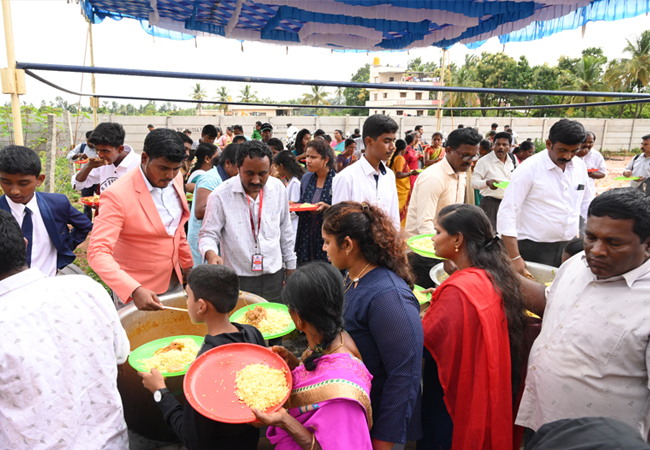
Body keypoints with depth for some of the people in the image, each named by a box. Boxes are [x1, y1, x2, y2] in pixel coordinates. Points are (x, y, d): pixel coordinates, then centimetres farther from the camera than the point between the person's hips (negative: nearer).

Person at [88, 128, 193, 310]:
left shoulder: (175, 179, -3)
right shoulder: (118, 195, -23)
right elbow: (98, 253, -28)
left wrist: (187, 264, 16)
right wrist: (134, 290, -41)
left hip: (173, 280, 6)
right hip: (133, 290, -6)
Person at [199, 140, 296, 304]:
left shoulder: (278, 188, -1)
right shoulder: (221, 195, -12)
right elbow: (208, 235, -6)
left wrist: (290, 267, 13)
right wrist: (211, 254, -28)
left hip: (274, 277, 3)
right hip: (238, 280, -3)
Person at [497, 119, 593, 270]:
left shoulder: (579, 166, 5)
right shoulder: (529, 169, -13)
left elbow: (586, 203, 19)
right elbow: (507, 213, -17)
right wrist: (515, 258, -21)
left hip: (570, 247, 6)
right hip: (534, 251, -5)